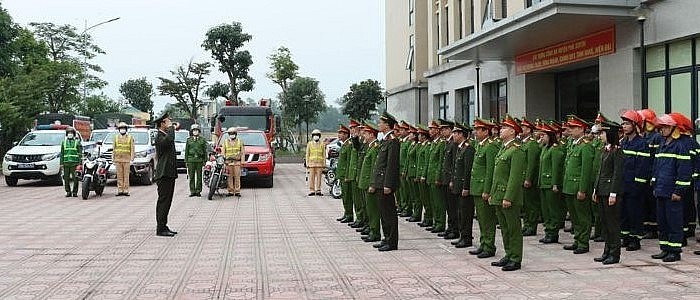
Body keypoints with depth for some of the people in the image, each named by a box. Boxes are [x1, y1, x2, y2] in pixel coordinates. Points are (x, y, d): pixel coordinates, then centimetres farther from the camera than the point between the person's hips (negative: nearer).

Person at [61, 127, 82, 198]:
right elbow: (62, 154, 17)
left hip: (74, 162, -3)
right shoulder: (64, 142, 15)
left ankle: (75, 192, 1)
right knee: (66, 178, 2)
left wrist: (80, 162, -4)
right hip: (66, 162, 3)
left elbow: (80, 153, 4)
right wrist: (61, 163, 9)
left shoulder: (77, 142, 6)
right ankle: (68, 191, 10)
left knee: (75, 178, -5)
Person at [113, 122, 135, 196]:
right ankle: (120, 190, 5)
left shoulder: (130, 137, 5)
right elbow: (114, 149, 12)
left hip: (126, 160, -2)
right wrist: (113, 159, 8)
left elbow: (132, 149, 2)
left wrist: (131, 159, -4)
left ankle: (126, 191, 0)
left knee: (126, 176, -2)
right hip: (118, 160, 2)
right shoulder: (116, 137, 11)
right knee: (119, 176, 2)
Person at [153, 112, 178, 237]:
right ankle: (160, 229, -4)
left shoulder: (166, 135, 17)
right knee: (163, 201, -7)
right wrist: (171, 127, -21)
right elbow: (169, 139, -37)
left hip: (170, 174, 10)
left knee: (166, 201, 13)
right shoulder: (159, 137, -15)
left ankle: (163, 227, 19)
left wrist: (174, 128, 23)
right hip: (164, 174, -10)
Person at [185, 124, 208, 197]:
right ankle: (192, 191, 5)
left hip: (199, 160, 0)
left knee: (199, 176, 1)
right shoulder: (189, 140, 10)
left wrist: (204, 160, 3)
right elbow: (186, 151, 10)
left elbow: (205, 151, 10)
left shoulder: (202, 140, 9)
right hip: (191, 160, 0)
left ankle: (198, 191, 7)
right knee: (191, 177, 0)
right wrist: (186, 161, 5)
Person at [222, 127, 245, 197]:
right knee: (230, 177, -3)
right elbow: (223, 152, 14)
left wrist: (242, 161, 1)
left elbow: (242, 152, 9)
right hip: (228, 162, 1)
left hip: (237, 162, -1)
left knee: (237, 177, -5)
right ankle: (230, 191, 2)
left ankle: (237, 191, -3)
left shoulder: (240, 142, 12)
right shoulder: (225, 142, 14)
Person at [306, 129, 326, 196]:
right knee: (311, 177, -2)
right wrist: (307, 163, 0)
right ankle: (311, 190, 2)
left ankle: (318, 191, 5)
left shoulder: (322, 144, 8)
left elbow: (324, 155, 9)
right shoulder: (309, 144, 7)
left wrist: (324, 164, 3)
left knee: (319, 177, 0)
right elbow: (307, 154, 7)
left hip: (319, 163, 1)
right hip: (311, 163, -1)